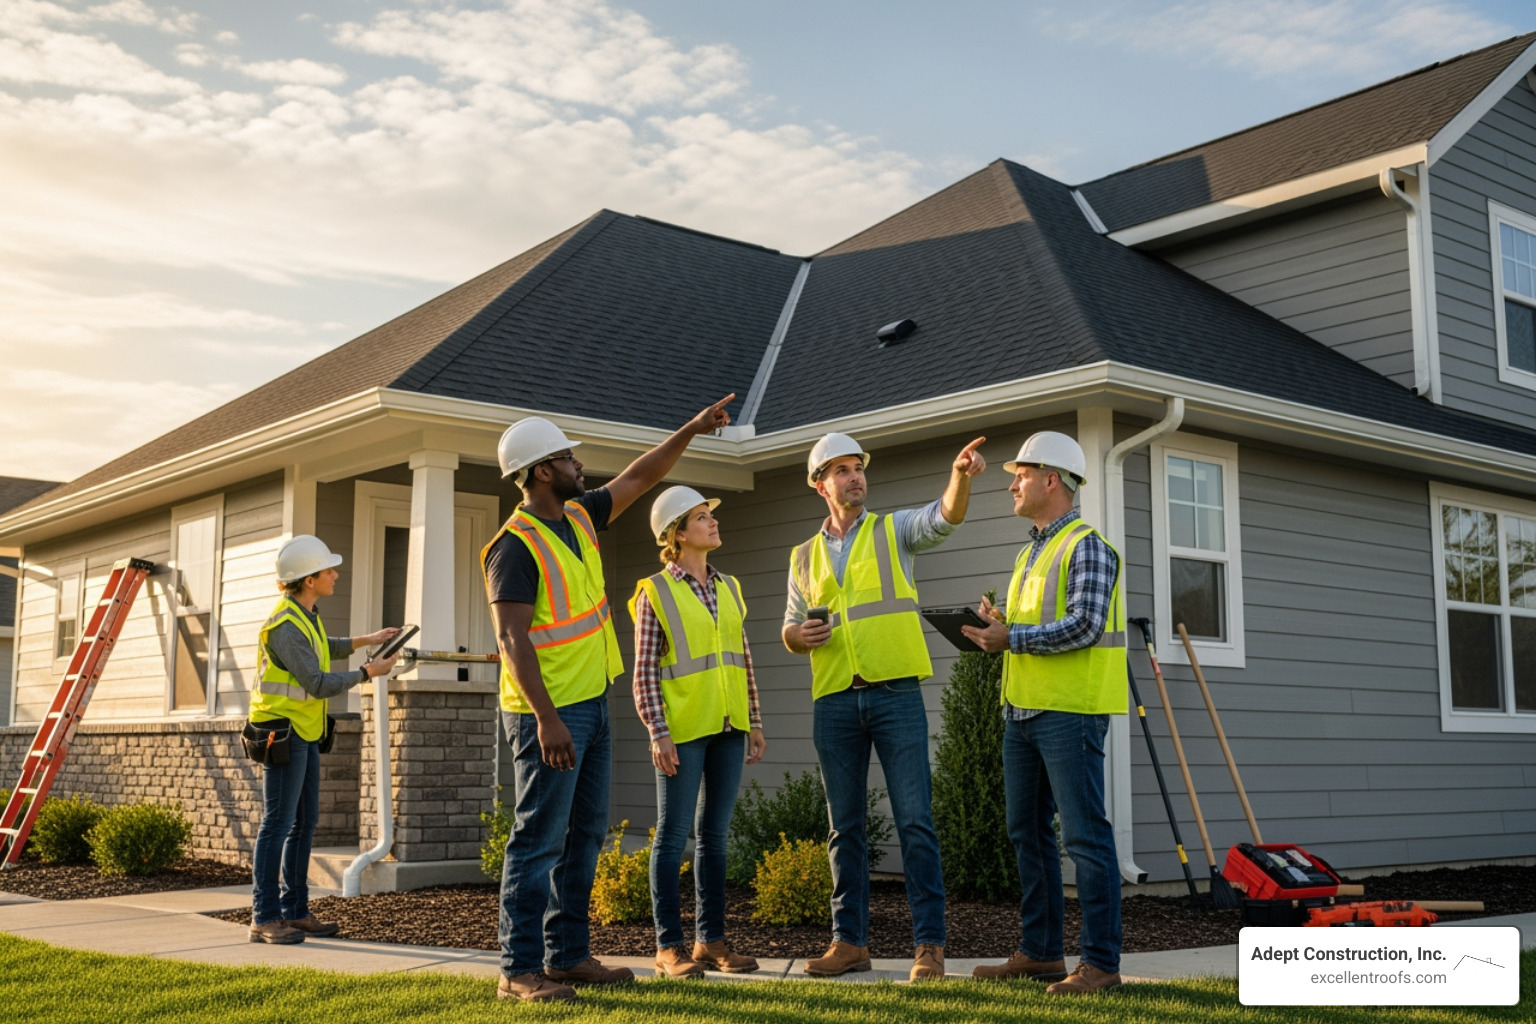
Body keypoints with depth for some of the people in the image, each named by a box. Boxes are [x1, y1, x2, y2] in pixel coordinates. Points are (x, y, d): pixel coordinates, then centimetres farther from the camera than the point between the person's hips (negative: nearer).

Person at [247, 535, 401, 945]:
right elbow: (319, 683, -22)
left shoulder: (305, 615, 10)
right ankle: (264, 918, -3)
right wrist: (367, 673, -13)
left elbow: (323, 647, 32)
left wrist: (367, 640, 25)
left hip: (305, 732, 10)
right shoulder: (285, 625, -20)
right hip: (283, 732, -10)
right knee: (278, 823, -8)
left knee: (305, 822, 11)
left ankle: (294, 911, 17)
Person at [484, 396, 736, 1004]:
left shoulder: (578, 518, 10)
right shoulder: (517, 546, -16)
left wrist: (691, 430, 16)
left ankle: (567, 955, 21)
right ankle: (520, 970, 1)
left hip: (590, 705, 9)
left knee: (585, 835, 13)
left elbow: (637, 479, 22)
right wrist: (546, 718, -27)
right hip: (549, 712, -9)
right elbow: (512, 638, -21)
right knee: (540, 839, -6)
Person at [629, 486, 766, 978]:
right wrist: (658, 733, -14)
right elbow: (645, 671, -7)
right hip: (682, 729, -6)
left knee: (715, 835, 9)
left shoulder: (728, 587, 13)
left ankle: (711, 941, 16)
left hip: (728, 728, 6)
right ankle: (669, 946, 7)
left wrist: (754, 722, 12)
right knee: (673, 835, 0)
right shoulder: (655, 592, -4)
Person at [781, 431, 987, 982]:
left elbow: (946, 515, -13)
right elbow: (790, 632, 21)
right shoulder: (805, 556, 15)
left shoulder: (894, 530, 6)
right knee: (844, 827, 8)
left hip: (896, 693, -3)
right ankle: (850, 941, 17)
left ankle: (929, 944, -1)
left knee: (914, 821, -5)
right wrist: (801, 634, -4)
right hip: (833, 702, 3)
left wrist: (960, 474, -33)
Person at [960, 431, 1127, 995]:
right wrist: (999, 624, 2)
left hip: (1070, 711, -10)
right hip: (1023, 710, 10)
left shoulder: (1087, 546, -9)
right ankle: (1039, 952, 22)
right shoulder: (1029, 554, 19)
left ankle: (1100, 962, 0)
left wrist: (1012, 638, -16)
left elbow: (1083, 626, -20)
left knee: (1085, 836, -6)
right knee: (1027, 832, 12)